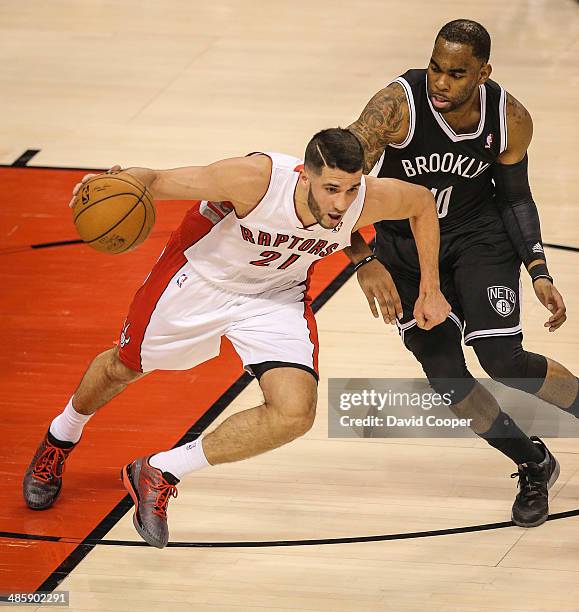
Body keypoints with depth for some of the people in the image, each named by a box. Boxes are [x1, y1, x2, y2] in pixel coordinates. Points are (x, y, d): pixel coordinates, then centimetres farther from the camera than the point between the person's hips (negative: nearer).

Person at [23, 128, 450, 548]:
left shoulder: (367, 201, -29)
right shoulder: (255, 178, -39)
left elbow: (423, 201, -7)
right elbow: (159, 182, -31)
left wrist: (430, 289, -1)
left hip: (277, 296, 2)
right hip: (199, 276, -2)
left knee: (294, 415, -20)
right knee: (124, 368, 20)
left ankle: (159, 475, 0)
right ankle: (60, 440, 55)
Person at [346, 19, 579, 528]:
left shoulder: (511, 121, -17)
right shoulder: (398, 105, -27)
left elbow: (515, 197, 1)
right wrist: (364, 261, -40)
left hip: (479, 234, 0)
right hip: (405, 247, 0)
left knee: (503, 361, -18)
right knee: (448, 381, -5)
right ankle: (534, 466, 17)